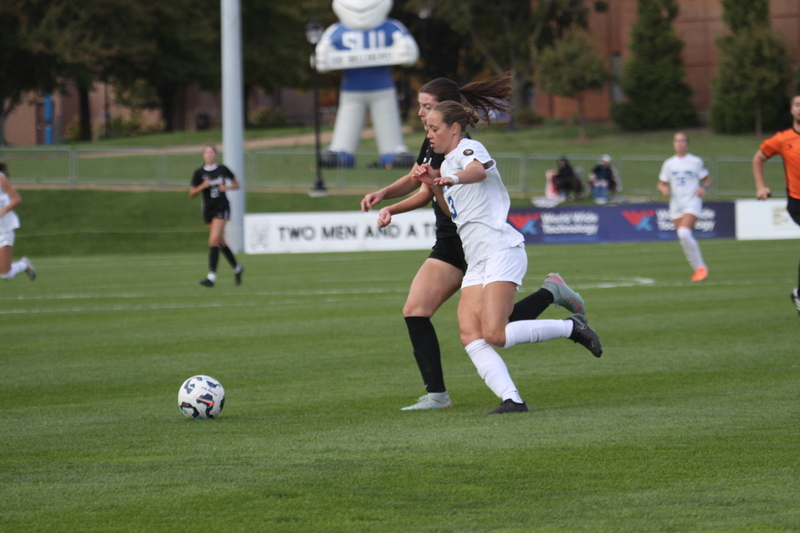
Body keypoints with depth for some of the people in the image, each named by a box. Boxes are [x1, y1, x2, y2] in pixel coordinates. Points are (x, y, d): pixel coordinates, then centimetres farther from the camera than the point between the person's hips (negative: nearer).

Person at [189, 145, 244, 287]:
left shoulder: (222, 169, -2)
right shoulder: (199, 173, 2)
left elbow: (236, 185, 10)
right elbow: (191, 194, 2)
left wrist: (226, 187, -10)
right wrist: (202, 186, -15)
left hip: (222, 207, -4)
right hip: (208, 209, 4)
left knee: (213, 240, -16)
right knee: (221, 242, 14)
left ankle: (212, 276, -19)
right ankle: (237, 268, 34)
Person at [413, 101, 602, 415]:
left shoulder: (468, 148, -3)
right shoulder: (447, 163, 24)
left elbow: (478, 170, -28)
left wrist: (452, 180, -49)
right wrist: (434, 185, 19)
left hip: (501, 250, -9)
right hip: (476, 261, 9)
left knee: (494, 334, -20)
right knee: (470, 337, -11)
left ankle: (571, 327, -3)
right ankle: (512, 400, -19)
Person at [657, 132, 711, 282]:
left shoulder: (696, 162, 2)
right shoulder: (668, 164, 10)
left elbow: (707, 179, 11)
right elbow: (661, 184, 14)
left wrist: (704, 188, -11)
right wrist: (664, 189, -9)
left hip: (692, 202, -5)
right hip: (676, 205, 5)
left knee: (684, 233, -24)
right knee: (684, 237, 3)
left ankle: (700, 267, -15)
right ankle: (698, 269, 17)